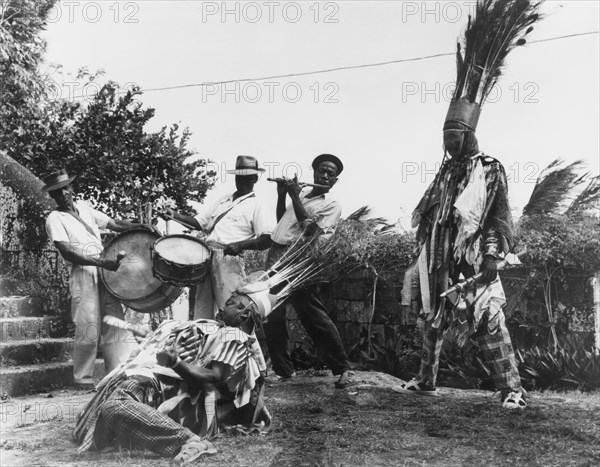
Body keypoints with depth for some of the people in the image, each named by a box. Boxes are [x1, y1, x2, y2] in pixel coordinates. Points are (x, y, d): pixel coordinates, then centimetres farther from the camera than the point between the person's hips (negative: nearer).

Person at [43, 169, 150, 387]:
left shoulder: (83, 207, 16)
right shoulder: (55, 219, -2)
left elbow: (113, 224, 15)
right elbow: (67, 253, -13)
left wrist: (140, 227, -2)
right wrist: (102, 262, -22)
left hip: (105, 271, 6)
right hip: (83, 274, -6)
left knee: (115, 324, 3)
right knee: (89, 330, -5)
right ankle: (83, 379, 13)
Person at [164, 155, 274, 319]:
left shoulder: (256, 206, 1)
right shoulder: (224, 200, 23)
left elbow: (269, 239, -11)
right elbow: (200, 223, 25)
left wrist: (241, 245, -23)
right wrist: (176, 216, 11)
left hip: (229, 260, -6)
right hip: (205, 257, 7)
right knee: (202, 310, 9)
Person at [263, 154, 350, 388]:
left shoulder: (332, 204, 0)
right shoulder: (301, 191, 18)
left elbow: (311, 229, -13)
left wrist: (295, 197, -9)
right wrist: (281, 194, 11)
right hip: (275, 256, 6)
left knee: (314, 318, -5)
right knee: (271, 318, 7)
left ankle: (342, 368, 8)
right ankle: (282, 370, 20)